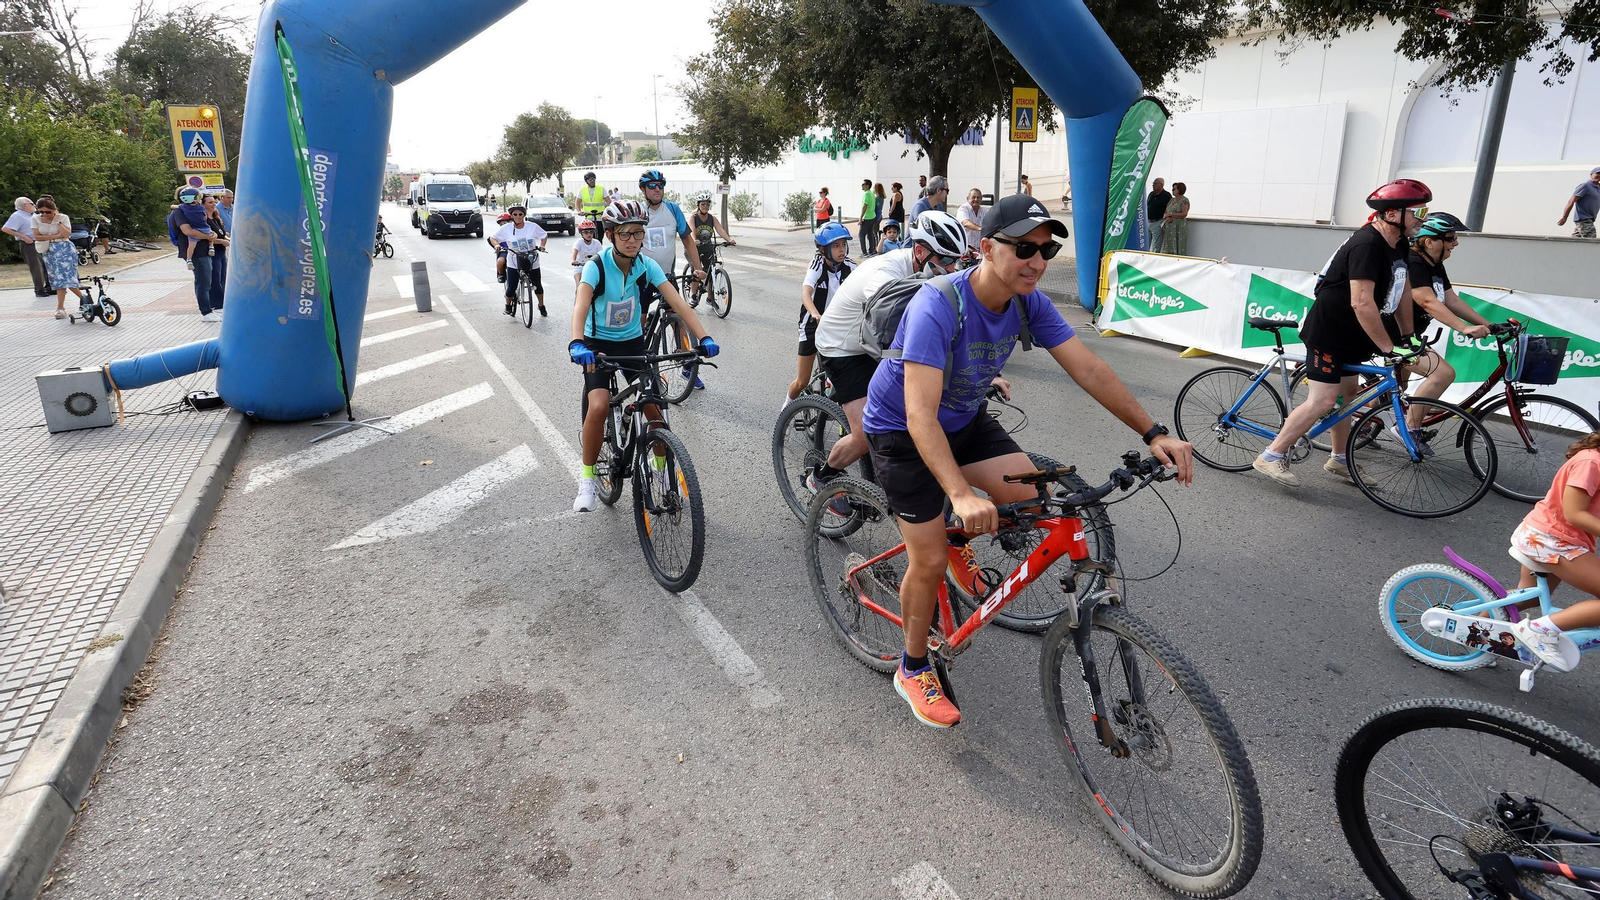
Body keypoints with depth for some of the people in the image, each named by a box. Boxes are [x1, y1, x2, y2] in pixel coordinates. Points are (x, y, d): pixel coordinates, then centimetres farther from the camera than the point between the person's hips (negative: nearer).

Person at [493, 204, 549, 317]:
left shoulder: (532, 226, -7)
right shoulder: (506, 228, -6)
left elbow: (545, 235, 6)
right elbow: (494, 238, 4)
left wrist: (542, 245, -10)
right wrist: (497, 245, -16)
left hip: (532, 262, 1)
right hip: (513, 264, -1)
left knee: (537, 285, 12)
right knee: (511, 288, -3)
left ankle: (541, 306, 36)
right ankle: (508, 305, 27)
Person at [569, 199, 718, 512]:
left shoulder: (647, 266, -12)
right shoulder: (596, 266, -20)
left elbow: (677, 302, -21)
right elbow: (581, 305, -35)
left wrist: (703, 337, -34)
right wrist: (576, 343, -54)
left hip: (633, 342, 3)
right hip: (599, 344, -3)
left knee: (653, 407, -5)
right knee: (599, 406, -24)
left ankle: (663, 469, 20)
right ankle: (587, 479, -6)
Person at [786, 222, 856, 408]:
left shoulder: (849, 266, -10)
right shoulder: (818, 265, -21)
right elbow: (805, 293, -37)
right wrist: (816, 314, -56)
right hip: (812, 325, -3)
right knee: (802, 381, 6)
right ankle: (787, 407, 34)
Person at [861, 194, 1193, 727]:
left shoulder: (1029, 302, -12)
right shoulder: (937, 307, -33)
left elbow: (1088, 369, -10)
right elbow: (920, 414, -41)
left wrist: (1153, 433, -17)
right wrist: (961, 494, -52)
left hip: (964, 419, 6)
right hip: (902, 431, -6)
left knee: (1033, 499, -13)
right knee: (931, 562, -6)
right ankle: (913, 671, 18)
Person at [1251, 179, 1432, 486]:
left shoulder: (1398, 247, 7)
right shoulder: (1366, 245, -23)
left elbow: (1401, 293, 15)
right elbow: (1362, 303, -29)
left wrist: (1409, 338, 14)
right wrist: (1388, 348, -25)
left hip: (1348, 335, 10)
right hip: (1327, 331, -10)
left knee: (1346, 394, 16)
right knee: (1322, 400, -13)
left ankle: (1339, 461, 28)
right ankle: (1271, 456, -6)